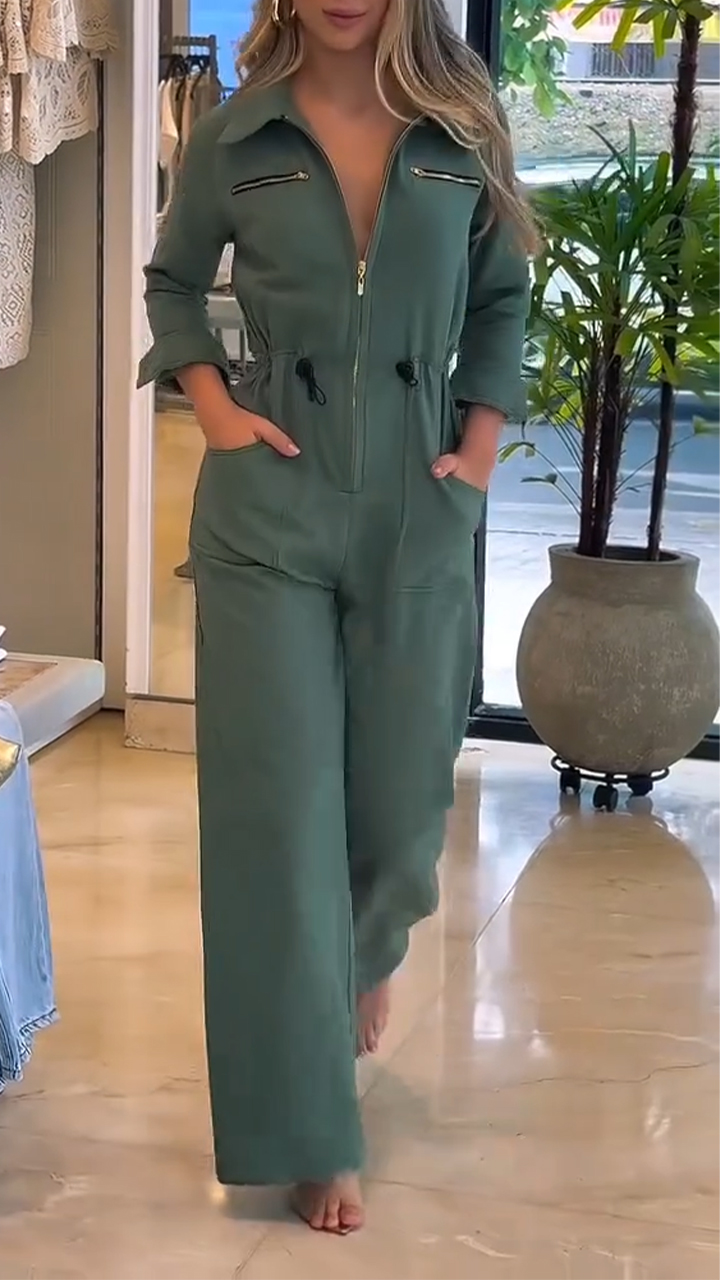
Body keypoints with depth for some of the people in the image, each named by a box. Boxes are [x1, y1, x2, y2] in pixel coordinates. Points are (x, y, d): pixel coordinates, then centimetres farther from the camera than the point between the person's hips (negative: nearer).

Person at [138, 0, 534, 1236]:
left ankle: (364, 953, 48)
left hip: (419, 512, 1)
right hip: (268, 511, -1)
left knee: (400, 799, 10)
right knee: (279, 812, -1)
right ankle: (310, 1135, 10)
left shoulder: (466, 131, 1)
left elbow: (503, 300, 13)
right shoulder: (235, 135, -1)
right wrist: (212, 402, -1)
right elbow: (172, 281, 14)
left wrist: (483, 437, 2)